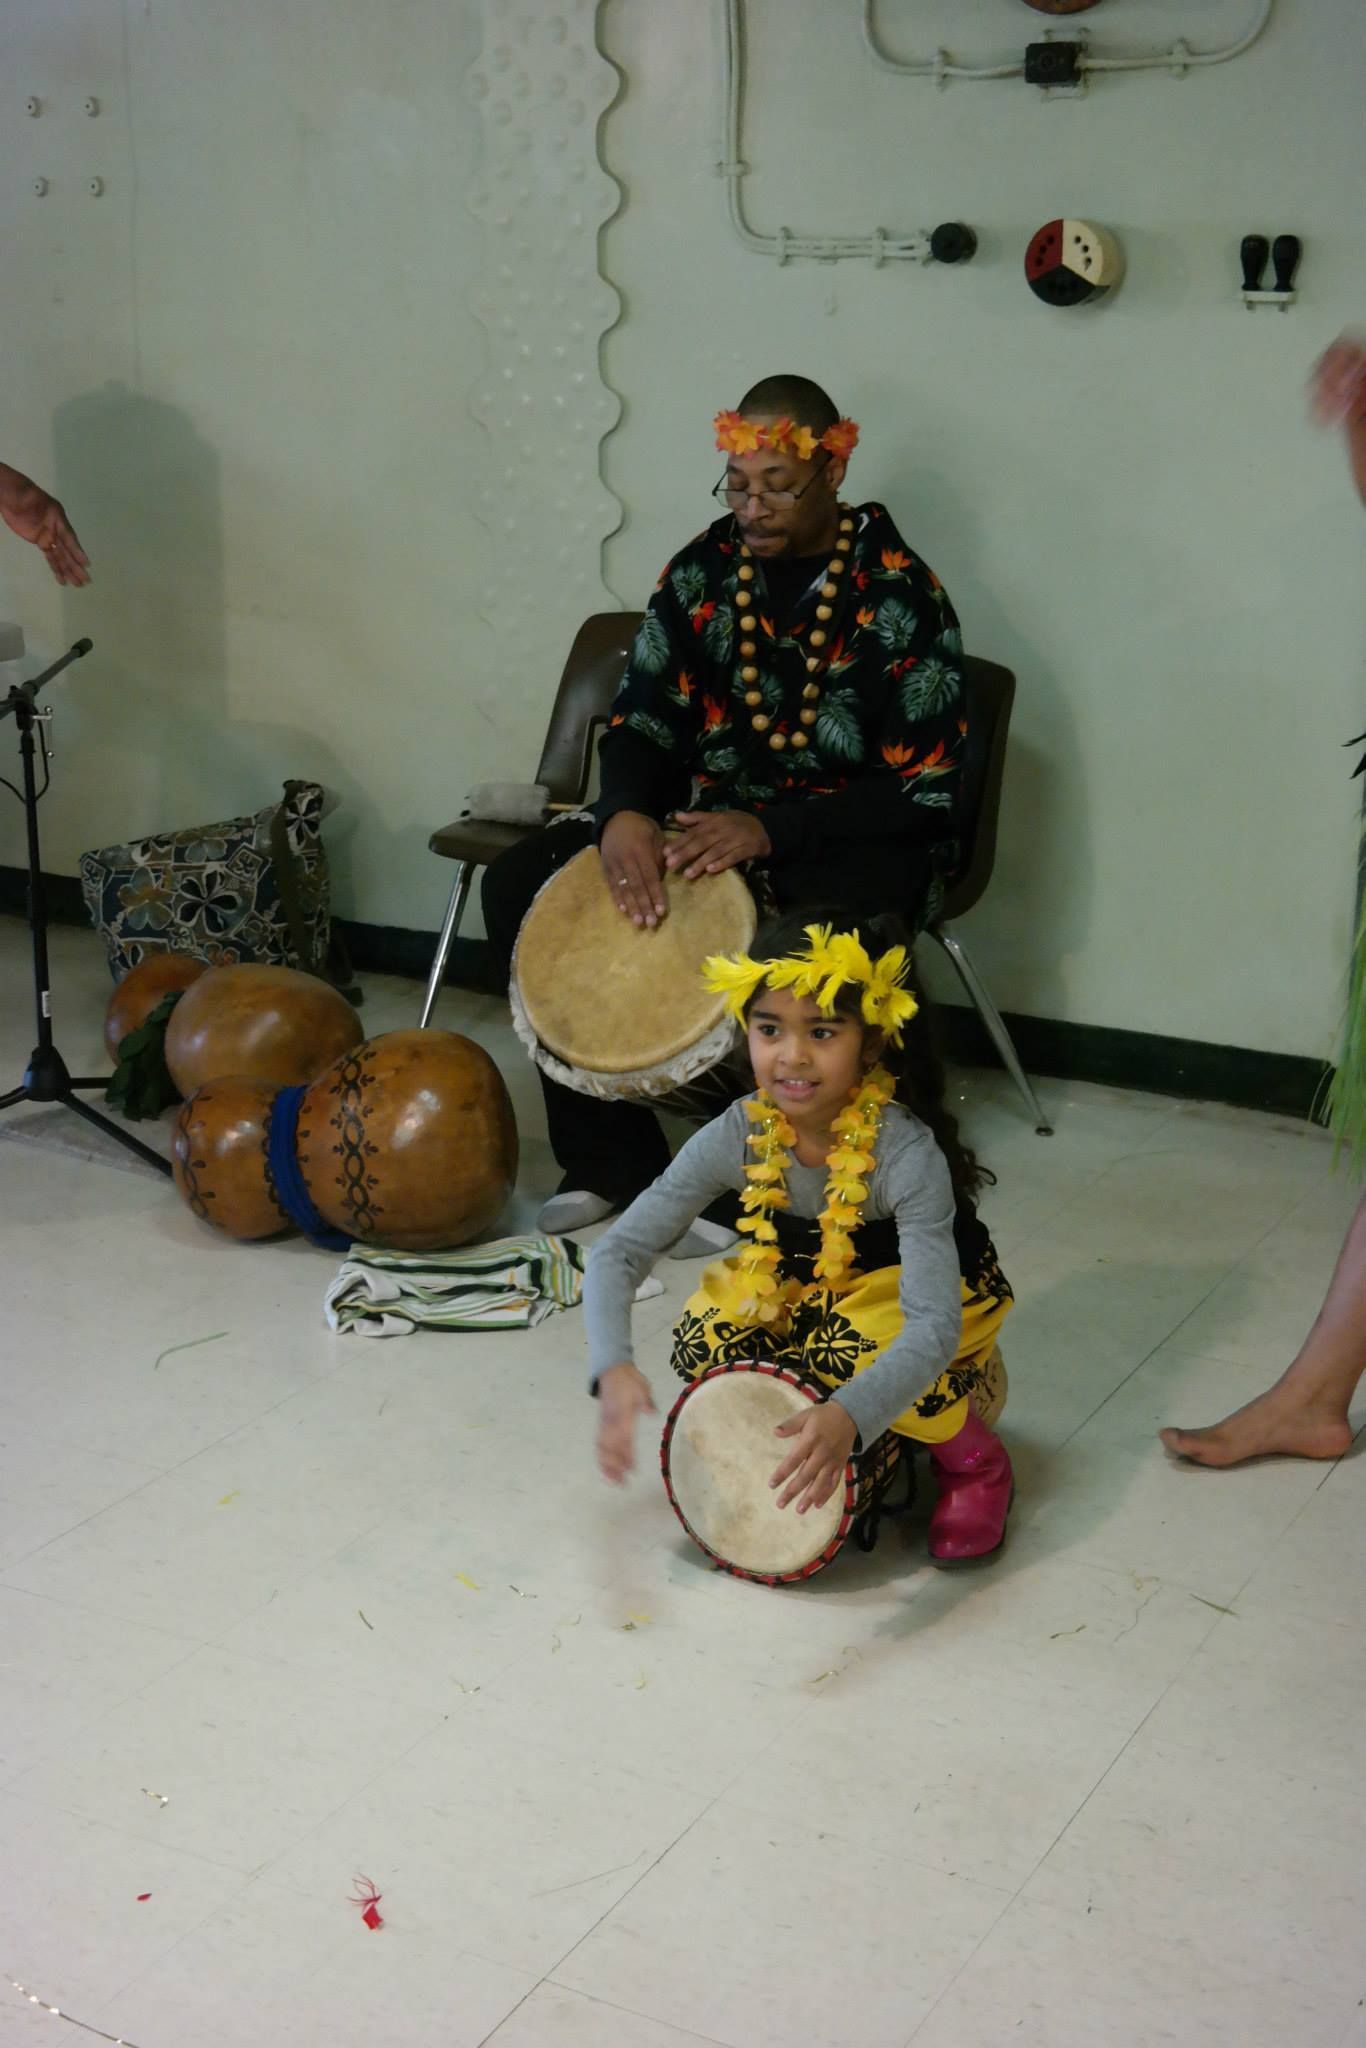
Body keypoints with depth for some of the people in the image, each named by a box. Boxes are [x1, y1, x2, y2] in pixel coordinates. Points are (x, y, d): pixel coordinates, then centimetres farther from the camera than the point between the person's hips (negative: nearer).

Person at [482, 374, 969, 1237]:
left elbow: (922, 794, -16)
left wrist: (771, 832, -29)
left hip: (854, 841, -5)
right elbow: (643, 722, 3)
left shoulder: (900, 596, -12)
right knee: (520, 887, -13)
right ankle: (610, 1158, -5)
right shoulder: (704, 569, 2)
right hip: (713, 823, 5)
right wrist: (625, 812, -22)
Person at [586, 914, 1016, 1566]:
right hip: (808, 1290, 4)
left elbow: (931, 1329, -42)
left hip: (925, 1299, -4)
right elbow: (618, 1252, -22)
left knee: (854, 1351, -36)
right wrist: (613, 1366, -42)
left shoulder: (906, 1154, -34)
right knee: (706, 1337, -24)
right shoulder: (739, 1137, -23)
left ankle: (976, 1462, -5)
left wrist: (847, 1418, -61)